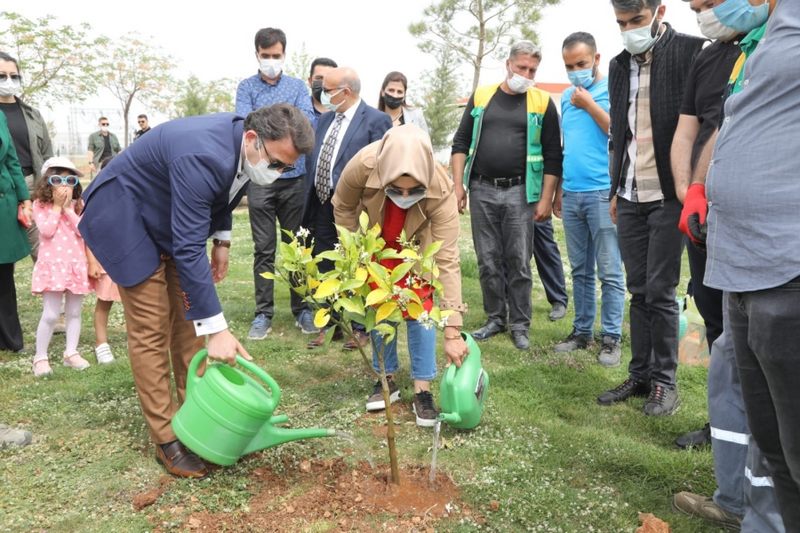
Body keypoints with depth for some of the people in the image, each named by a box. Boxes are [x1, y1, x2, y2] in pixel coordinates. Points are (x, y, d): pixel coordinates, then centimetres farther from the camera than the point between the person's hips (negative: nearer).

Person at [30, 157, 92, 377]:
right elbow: (46, 230, -16)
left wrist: (68, 208, -10)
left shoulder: (77, 205, 5)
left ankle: (71, 353, 21)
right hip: (52, 265, -3)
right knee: (50, 315, -5)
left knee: (74, 312, 10)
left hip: (76, 265, 3)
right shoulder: (40, 205, -2)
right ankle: (40, 357, 9)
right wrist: (57, 206, -11)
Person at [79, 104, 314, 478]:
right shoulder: (203, 156, -38)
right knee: (151, 329, -7)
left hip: (170, 219, 8)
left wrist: (222, 239, 3)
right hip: (126, 216, -8)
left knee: (188, 317, 7)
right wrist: (217, 329, -38)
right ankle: (166, 440, 2)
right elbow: (189, 249, -38)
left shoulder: (247, 149, -12)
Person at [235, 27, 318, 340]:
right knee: (263, 249, 3)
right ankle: (263, 314, 11)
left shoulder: (298, 86, 10)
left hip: (295, 177, 1)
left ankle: (301, 309, 18)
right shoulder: (247, 87, 8)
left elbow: (309, 122, -6)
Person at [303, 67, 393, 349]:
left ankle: (361, 329, 21)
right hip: (323, 207, 7)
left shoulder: (376, 120, -9)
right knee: (325, 270, 14)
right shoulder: (325, 119, 13)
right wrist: (309, 204, 10)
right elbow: (314, 160, 15)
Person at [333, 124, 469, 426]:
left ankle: (423, 390, 3)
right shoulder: (363, 166, -38)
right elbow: (343, 207, -15)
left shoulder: (441, 191, -40)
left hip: (416, 246, -1)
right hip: (373, 242, 1)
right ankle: (387, 379, 17)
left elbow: (448, 261, -41)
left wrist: (453, 331, -42)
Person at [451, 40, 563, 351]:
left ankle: (520, 324, 14)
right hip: (482, 190, 2)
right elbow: (460, 143, 9)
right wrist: (458, 185, 0)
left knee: (518, 262, 2)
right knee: (488, 261, 8)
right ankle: (495, 318, 22)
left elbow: (552, 156, 2)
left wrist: (546, 200, -4)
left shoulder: (542, 103, 4)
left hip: (519, 193, -2)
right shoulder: (481, 96, 9)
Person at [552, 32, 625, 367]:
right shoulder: (567, 97, 15)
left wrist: (589, 104, -9)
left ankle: (611, 337, 6)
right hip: (571, 195, 6)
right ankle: (583, 331, 20)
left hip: (603, 193, -5)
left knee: (610, 272, -2)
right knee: (580, 270, 11)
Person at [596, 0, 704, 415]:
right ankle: (640, 375, 19)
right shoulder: (619, 66, 14)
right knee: (639, 291, 10)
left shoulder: (690, 52, -4)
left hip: (667, 196, -5)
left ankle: (665, 382, 13)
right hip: (629, 199, 6)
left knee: (660, 292, -1)